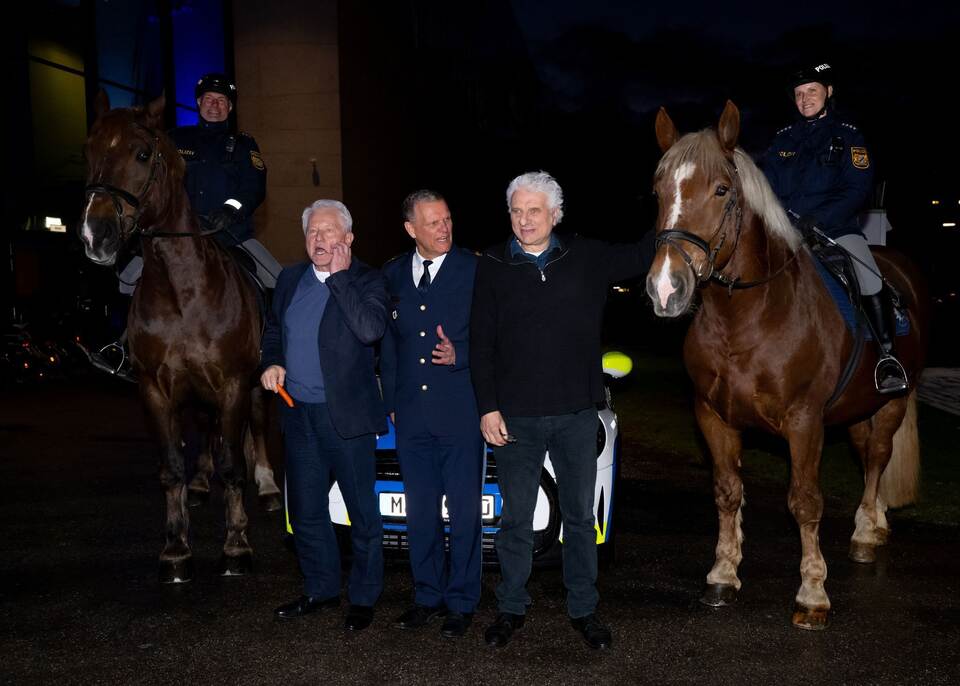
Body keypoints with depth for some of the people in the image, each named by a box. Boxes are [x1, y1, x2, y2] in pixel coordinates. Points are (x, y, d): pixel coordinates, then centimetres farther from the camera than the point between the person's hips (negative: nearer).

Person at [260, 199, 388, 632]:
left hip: (346, 415, -6)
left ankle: (363, 597, 20)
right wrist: (271, 363, 2)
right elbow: (273, 330, 22)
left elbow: (371, 330, -25)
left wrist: (339, 276, -20)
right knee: (305, 511, 16)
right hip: (298, 412, 6)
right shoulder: (290, 279, 10)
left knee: (362, 513, 5)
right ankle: (321, 589, 33)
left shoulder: (366, 281, -8)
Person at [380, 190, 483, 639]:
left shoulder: (475, 270, -5)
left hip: (460, 414, -4)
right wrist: (391, 400, 12)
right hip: (412, 416, 4)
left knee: (464, 512, 4)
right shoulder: (393, 274, 9)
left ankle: (462, 602, 18)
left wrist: (459, 355, -20)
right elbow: (387, 342, 15)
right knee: (420, 512, 13)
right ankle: (428, 596, 27)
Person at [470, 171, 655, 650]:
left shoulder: (587, 258, 3)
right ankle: (511, 608, 25)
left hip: (576, 413, 1)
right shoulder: (493, 268, 0)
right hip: (514, 416, -1)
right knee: (516, 517, 9)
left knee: (580, 516, 12)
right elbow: (481, 345, 0)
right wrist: (488, 408, -6)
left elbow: (642, 256, 4)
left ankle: (583, 610, 26)